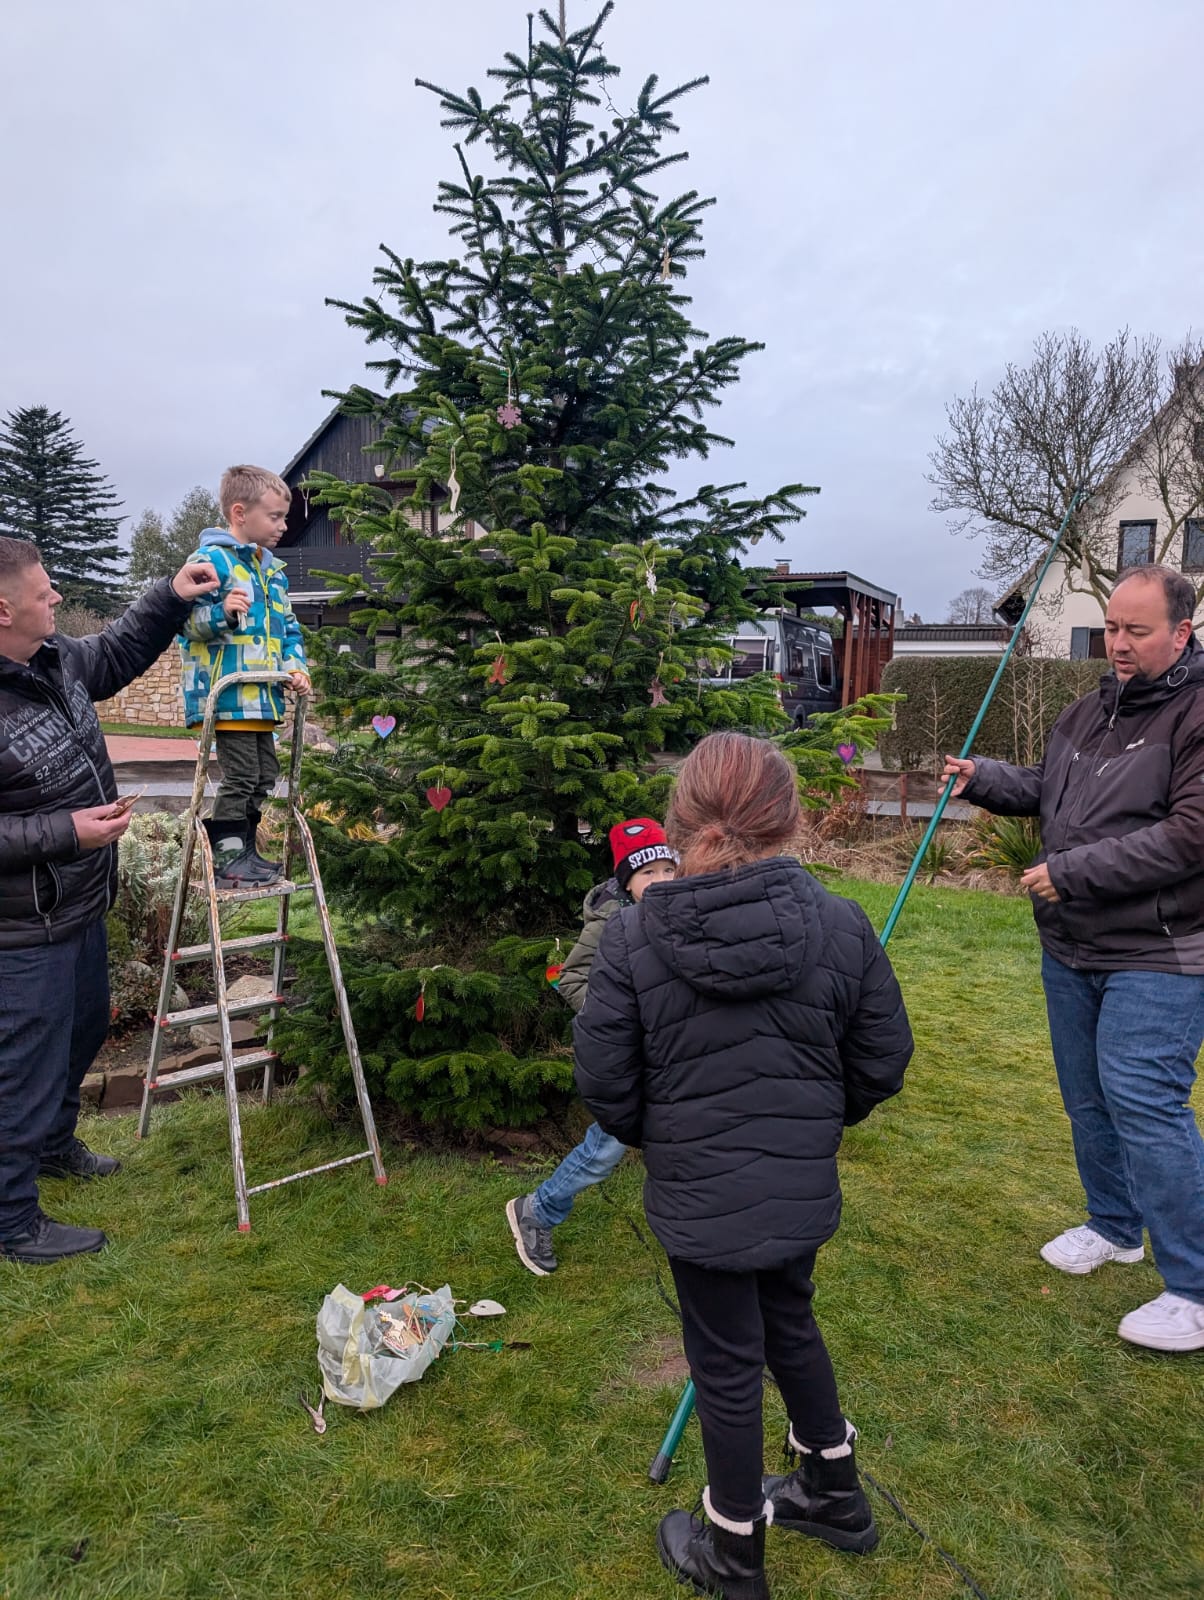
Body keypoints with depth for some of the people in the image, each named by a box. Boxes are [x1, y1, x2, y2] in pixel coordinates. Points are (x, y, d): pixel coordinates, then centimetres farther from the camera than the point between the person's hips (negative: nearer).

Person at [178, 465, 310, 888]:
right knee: (240, 777, -7)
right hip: (225, 695, -9)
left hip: (262, 696, 9)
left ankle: (245, 852, 27)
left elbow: (288, 628, 21)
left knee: (263, 776, 14)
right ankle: (226, 862, 4)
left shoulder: (274, 571, 18)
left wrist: (295, 666, 5)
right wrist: (221, 612, -30)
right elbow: (186, 621, -12)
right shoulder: (211, 559, -8)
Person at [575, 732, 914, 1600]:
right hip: (804, 1183, 3)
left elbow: (604, 1079, -9)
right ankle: (835, 1493, 49)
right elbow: (882, 1062, -2)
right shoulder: (842, 925, -12)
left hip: (698, 1191, -3)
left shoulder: (633, 935, -17)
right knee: (790, 1323, 27)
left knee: (727, 1364, 16)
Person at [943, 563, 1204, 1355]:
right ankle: (1114, 1227, 40)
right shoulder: (1092, 710, 10)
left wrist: (1072, 871, -22)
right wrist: (984, 778, 3)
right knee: (1088, 1100, 19)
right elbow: (1045, 787, 23)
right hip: (1070, 950, 8)